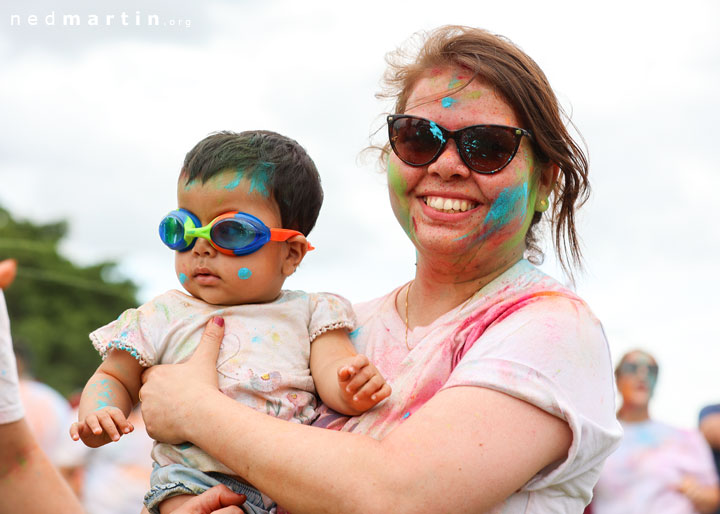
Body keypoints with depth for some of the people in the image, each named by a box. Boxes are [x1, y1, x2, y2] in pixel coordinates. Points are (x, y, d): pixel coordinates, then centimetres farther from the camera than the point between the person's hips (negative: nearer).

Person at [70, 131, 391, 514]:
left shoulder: (308, 313, 12)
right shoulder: (166, 316, 12)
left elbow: (333, 373, 2)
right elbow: (114, 378, 18)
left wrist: (353, 386, -23)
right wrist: (97, 412, -5)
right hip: (195, 477, -2)